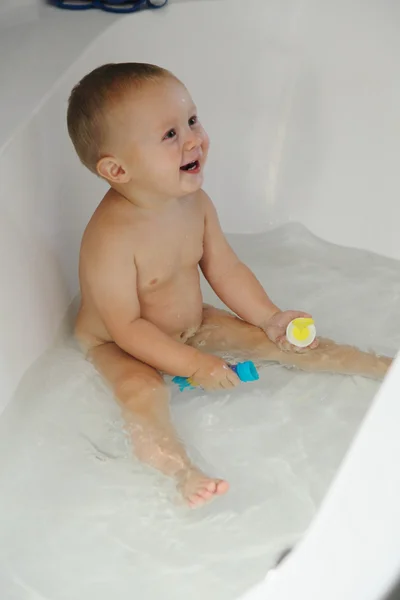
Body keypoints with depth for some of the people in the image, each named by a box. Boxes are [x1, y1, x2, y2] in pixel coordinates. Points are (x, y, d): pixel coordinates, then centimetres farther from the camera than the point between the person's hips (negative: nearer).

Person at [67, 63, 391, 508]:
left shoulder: (195, 203, -11)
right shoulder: (109, 238, -34)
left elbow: (225, 270, 2)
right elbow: (126, 327, -29)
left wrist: (270, 318, -5)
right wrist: (194, 365, -27)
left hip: (191, 325, 6)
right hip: (117, 346, -6)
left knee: (270, 340, 1)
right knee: (141, 389, -36)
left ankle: (379, 366, 9)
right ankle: (181, 470, -52)